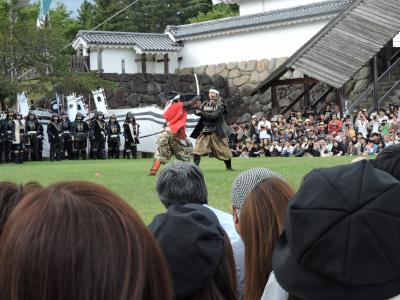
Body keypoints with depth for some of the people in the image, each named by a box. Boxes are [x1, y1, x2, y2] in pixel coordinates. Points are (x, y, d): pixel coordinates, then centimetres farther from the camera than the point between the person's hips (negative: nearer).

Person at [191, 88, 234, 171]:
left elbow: (214, 116, -21)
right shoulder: (205, 104, 7)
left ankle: (229, 167, 20)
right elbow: (198, 113, -2)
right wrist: (197, 108, -23)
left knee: (224, 151, 4)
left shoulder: (220, 106, -7)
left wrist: (202, 113, -26)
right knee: (197, 150, -8)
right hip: (204, 130, 3)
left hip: (216, 132, -3)